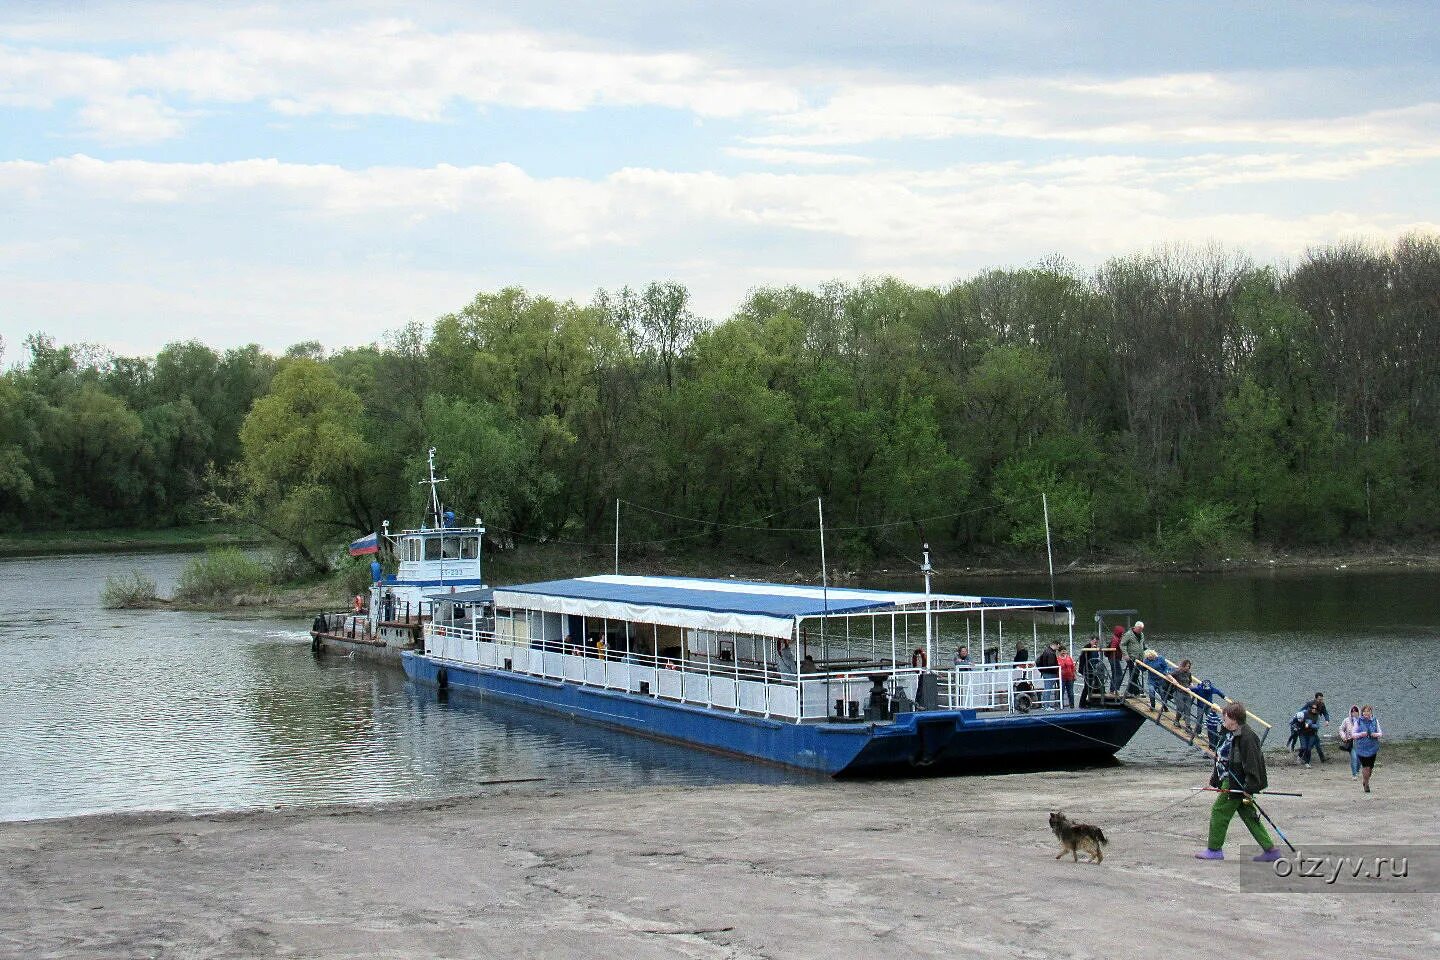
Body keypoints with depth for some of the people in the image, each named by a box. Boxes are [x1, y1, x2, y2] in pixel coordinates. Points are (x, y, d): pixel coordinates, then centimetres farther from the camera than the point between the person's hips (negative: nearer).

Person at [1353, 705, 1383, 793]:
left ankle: (1365, 780, 31)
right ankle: (1366, 784, 10)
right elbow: (1353, 734, 2)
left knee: (1371, 767, 2)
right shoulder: (1358, 722, 0)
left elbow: (1380, 733, 9)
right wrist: (1360, 734, -18)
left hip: (1372, 747, 2)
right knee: (1365, 766, -9)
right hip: (1362, 747, -2)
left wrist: (1376, 734, -14)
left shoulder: (1375, 721, 4)